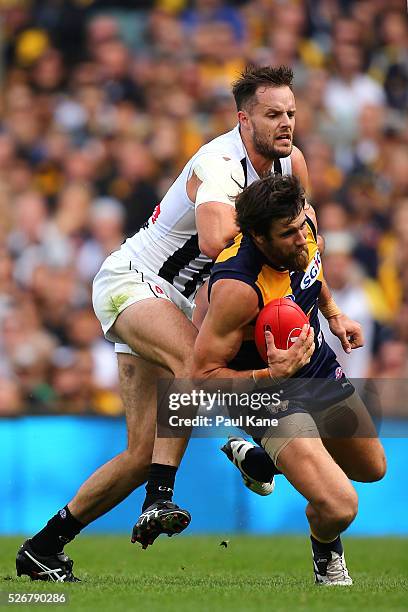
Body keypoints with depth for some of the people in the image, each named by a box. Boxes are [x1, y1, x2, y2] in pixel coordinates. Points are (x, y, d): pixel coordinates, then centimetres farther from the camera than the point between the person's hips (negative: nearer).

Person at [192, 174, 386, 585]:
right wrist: (272, 375, -38)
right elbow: (204, 375, -28)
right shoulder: (238, 287, -36)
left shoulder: (303, 228, -14)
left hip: (321, 368, 8)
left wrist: (333, 313, 15)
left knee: (373, 470, 29)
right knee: (339, 508, -25)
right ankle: (327, 555, 14)